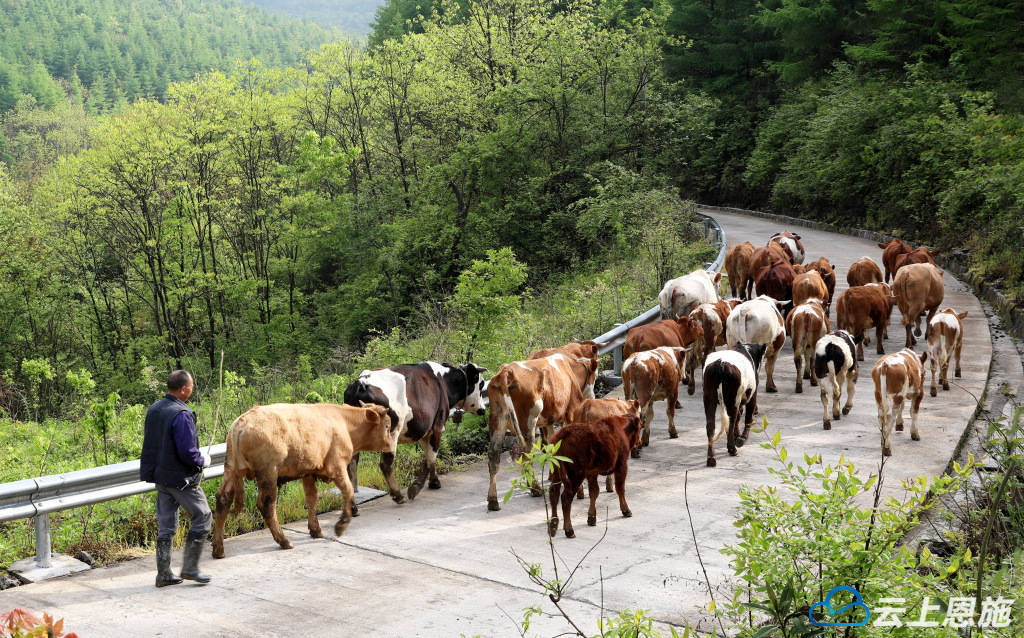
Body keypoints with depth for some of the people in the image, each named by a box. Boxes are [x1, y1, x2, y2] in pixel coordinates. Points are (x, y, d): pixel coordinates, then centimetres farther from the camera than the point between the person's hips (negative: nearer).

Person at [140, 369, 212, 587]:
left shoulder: (153, 409, 5)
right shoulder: (181, 414, -22)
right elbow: (187, 452, -24)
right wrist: (203, 461, -5)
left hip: (161, 477, 8)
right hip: (182, 479, -8)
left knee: (165, 525, 13)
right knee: (202, 517, 7)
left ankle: (164, 574, 17)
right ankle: (190, 567, 8)